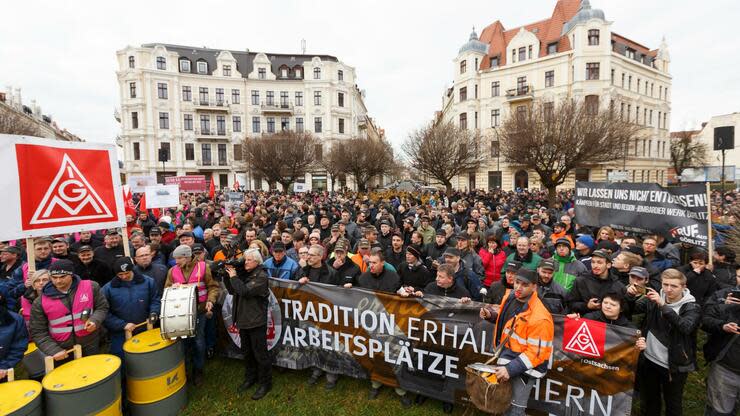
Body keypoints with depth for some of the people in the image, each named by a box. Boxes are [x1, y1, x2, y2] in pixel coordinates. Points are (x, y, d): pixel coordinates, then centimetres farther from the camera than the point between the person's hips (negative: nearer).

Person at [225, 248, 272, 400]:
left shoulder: (261, 276, -15)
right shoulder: (243, 273, 7)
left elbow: (245, 291, -25)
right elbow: (233, 290, 8)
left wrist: (234, 277, -13)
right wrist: (229, 273, -3)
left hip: (256, 321, -7)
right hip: (243, 319, 7)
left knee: (260, 353, 3)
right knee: (247, 352, 21)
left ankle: (265, 383, 18)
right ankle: (250, 377, 39)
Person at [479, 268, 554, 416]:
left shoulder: (540, 318, -27)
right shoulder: (510, 296, -5)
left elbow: (536, 352, -24)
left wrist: (511, 368, -28)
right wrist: (491, 315, -3)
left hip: (524, 365, -7)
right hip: (506, 354, 7)